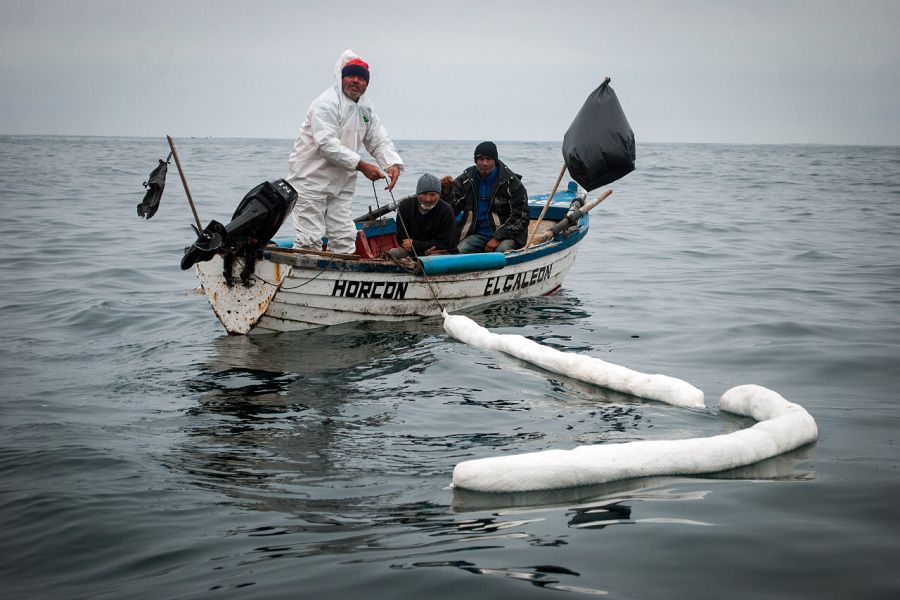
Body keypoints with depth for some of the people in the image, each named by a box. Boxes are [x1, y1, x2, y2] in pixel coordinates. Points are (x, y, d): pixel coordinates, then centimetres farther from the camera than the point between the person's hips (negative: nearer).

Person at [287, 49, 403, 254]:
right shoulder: (327, 103, -16)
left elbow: (379, 141, 11)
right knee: (310, 238, -9)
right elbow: (327, 143, -25)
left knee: (344, 237, 10)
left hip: (341, 183, 8)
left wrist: (393, 164, -11)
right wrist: (361, 165, -27)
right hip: (311, 179, -8)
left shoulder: (367, 108, 11)